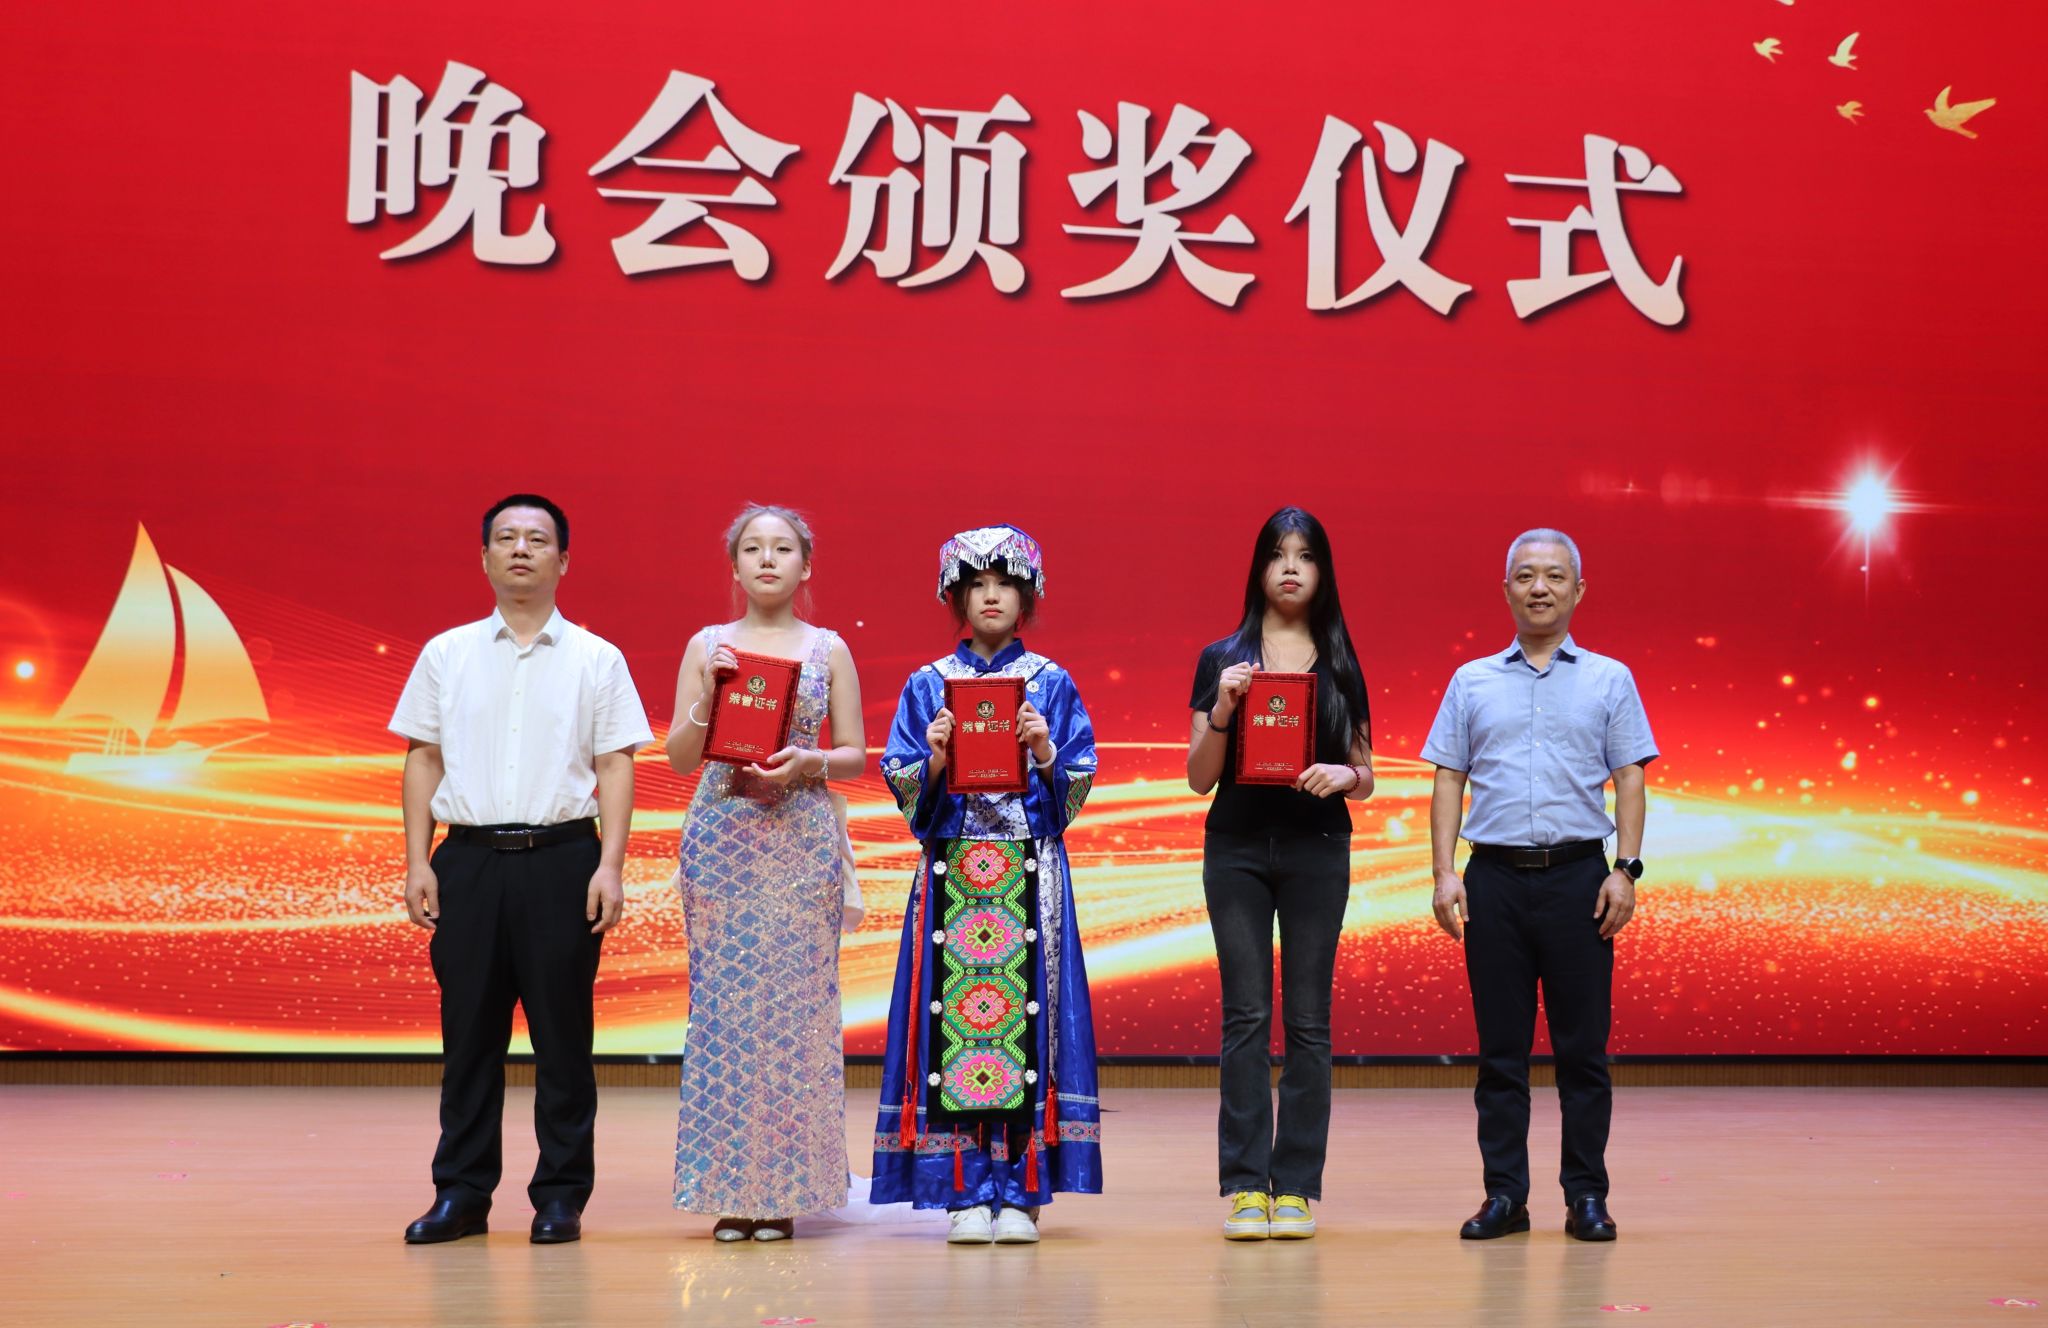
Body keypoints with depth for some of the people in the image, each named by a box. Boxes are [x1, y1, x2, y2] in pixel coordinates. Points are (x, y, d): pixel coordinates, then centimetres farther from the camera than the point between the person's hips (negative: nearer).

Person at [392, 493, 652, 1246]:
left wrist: (609, 868, -7)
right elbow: (424, 760, 10)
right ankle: (461, 1194, 13)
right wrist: (417, 863, 2)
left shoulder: (596, 660, 6)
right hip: (470, 856, 2)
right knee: (469, 1031, 5)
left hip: (561, 858, -1)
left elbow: (616, 766, 2)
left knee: (562, 1033, 2)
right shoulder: (446, 655, 11)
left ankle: (561, 1197, 10)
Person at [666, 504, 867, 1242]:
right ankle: (731, 1190, 5)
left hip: (802, 840, 0)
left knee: (795, 1002, -3)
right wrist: (709, 697, -12)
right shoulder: (707, 646, 8)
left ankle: (785, 1189, 5)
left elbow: (855, 756, 7)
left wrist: (806, 763, -12)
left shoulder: (828, 649, 7)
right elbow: (678, 757, 4)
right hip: (722, 836, 0)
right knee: (724, 1000, -2)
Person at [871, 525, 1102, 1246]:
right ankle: (967, 1193, 2)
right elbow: (903, 787, 5)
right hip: (951, 871, 0)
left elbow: (1077, 788, 4)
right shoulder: (928, 685, 9)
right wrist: (933, 757, -14)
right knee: (952, 1013, -4)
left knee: (1027, 1009, -4)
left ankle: (1021, 1193, 1)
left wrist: (1045, 751, -14)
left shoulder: (1053, 684, 8)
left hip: (1031, 874, 0)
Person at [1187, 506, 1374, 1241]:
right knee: (1245, 1015, -2)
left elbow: (1366, 778, 11)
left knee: (1308, 1019, 0)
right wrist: (1223, 709, -13)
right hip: (1237, 847, -1)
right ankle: (1244, 1186, 0)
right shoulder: (1222, 659, 6)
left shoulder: (1340, 664, 9)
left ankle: (1296, 1187, 4)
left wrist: (1344, 775, -12)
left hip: (1317, 848, 1)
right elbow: (1199, 777, 3)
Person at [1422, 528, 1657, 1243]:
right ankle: (1504, 1194, 9)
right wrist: (1445, 873, -2)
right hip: (1494, 876, 1)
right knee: (1500, 1046, 3)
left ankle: (1587, 1196, 8)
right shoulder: (1472, 682, 11)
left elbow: (1629, 781, 4)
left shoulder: (1609, 680, 8)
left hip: (1577, 875, -1)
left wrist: (1626, 870, -7)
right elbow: (1448, 782, 8)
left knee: (1582, 1044, 0)